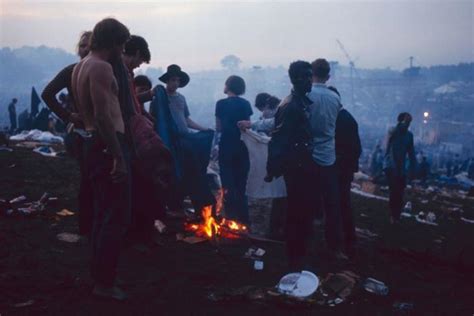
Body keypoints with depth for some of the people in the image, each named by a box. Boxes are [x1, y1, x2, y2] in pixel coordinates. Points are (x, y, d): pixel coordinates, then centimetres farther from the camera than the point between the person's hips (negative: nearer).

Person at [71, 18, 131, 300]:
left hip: (94, 142, 11)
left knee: (104, 214, 18)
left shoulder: (82, 65, 15)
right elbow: (103, 115, -24)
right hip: (107, 144, -11)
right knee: (117, 217, -4)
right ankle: (105, 283, 2)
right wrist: (118, 156, -24)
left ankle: (100, 275, 28)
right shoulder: (101, 67, -16)